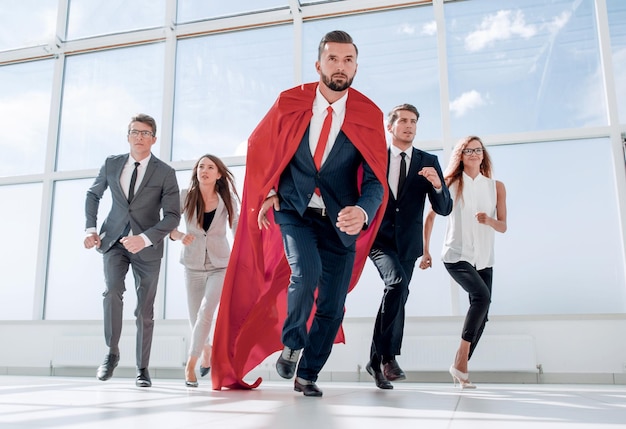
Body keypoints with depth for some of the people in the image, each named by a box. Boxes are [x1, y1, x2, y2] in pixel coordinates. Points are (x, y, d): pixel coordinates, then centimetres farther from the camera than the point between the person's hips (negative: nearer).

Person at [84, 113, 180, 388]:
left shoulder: (165, 173, -7)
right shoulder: (111, 164, 3)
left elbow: (172, 216, -10)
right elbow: (93, 194, 18)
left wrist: (144, 238, -22)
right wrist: (90, 228, 5)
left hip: (147, 246, -1)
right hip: (114, 241, 2)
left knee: (145, 310, 3)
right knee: (112, 290, -22)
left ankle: (142, 368, 16)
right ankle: (112, 353, -4)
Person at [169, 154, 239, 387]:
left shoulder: (227, 200, -7)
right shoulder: (185, 196, -7)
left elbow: (237, 228, 1)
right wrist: (179, 236, -24)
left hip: (220, 265, -1)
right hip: (193, 266, 1)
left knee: (206, 311, -21)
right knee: (195, 318, 9)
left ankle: (190, 363, -6)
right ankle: (207, 350, 41)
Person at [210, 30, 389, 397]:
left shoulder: (369, 117, -7)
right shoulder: (290, 103, -4)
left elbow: (376, 179, -13)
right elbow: (260, 146, 12)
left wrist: (363, 211, -34)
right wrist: (269, 192, 4)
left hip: (340, 220, 1)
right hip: (294, 211, -1)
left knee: (332, 307, 2)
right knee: (306, 271, -27)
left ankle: (307, 374, 27)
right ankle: (291, 343, 5)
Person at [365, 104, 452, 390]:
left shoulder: (428, 162, 5)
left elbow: (444, 209, -1)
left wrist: (437, 185, -20)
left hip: (407, 243, 3)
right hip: (378, 238, -3)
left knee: (395, 295, 7)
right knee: (397, 282, -26)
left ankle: (376, 361, 23)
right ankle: (388, 355, -15)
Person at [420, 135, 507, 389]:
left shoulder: (496, 187, 6)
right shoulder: (451, 184, 0)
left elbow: (503, 227, 4)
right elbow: (430, 216, 4)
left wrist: (489, 221, -19)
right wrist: (425, 251, 1)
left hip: (484, 258, 4)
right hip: (456, 255, -4)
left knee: (481, 313, 2)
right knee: (482, 297, -25)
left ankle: (461, 367, 16)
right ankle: (460, 362, -14)